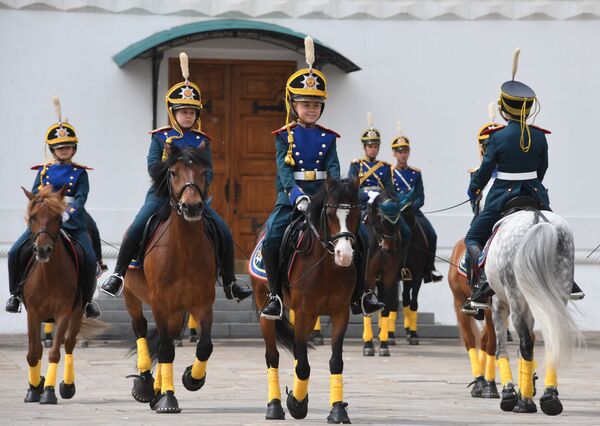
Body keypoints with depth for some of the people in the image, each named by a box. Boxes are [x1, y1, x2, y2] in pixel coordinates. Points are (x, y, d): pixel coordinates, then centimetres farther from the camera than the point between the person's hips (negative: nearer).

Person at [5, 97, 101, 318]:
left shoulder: (79, 173, 6)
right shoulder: (44, 171, 13)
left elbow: (81, 197, -9)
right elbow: (34, 195, 5)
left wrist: (67, 212, -28)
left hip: (72, 223, -2)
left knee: (90, 259, -22)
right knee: (15, 252, -15)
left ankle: (87, 300, 0)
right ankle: (15, 294, 4)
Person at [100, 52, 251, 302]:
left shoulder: (202, 141, 11)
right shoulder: (160, 137, 5)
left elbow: (208, 173, 4)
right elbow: (153, 166, -6)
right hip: (162, 194, -2)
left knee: (224, 233, -10)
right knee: (136, 229, -25)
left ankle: (230, 283, 3)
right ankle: (118, 274, -10)